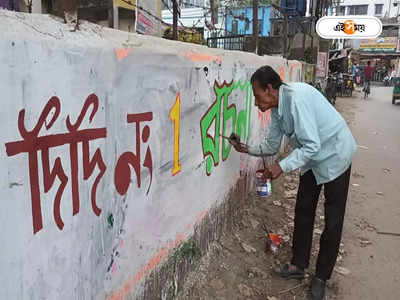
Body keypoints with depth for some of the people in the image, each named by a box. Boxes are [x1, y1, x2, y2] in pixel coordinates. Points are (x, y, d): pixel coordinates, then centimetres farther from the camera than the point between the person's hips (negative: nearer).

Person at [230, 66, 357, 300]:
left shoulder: (297, 98, -31)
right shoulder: (277, 109, -3)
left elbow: (312, 146, -33)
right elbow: (272, 146, 8)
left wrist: (282, 166, -32)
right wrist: (248, 149, -3)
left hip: (334, 155, -8)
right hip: (312, 158, 9)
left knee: (333, 221, 2)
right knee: (303, 211, 12)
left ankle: (321, 278, 17)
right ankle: (298, 266, 27)